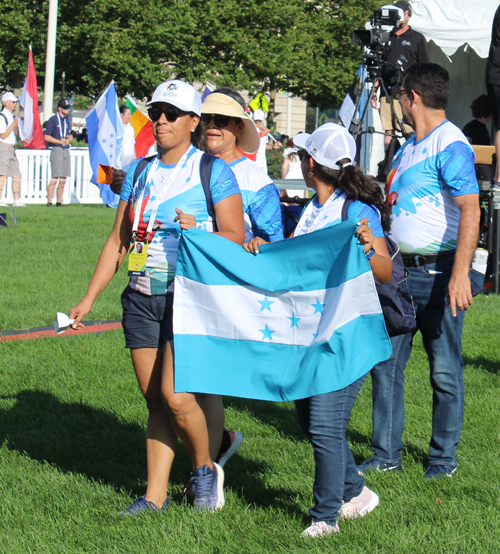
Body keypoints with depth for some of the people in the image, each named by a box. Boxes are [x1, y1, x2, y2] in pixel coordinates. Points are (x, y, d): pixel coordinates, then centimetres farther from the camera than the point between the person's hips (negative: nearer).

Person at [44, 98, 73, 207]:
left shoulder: (66, 120, 16)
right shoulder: (53, 120, -5)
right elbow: (47, 137, -9)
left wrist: (69, 137, 0)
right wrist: (62, 141, -14)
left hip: (66, 150, 7)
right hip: (57, 149, -7)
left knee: (63, 179, 5)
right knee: (55, 178, -13)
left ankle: (59, 202, 10)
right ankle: (49, 202, -11)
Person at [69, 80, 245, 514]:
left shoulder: (214, 172, -1)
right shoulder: (140, 173, 14)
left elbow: (236, 237, -4)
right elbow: (117, 242, 16)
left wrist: (197, 234, -23)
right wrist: (89, 300, 12)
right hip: (142, 298, 5)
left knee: (175, 395, -15)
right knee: (155, 400, 6)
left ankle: (205, 469, 9)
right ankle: (155, 495, 11)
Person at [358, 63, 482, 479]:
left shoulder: (450, 145, -12)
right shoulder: (410, 146, 16)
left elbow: (470, 211, -21)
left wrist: (460, 274, -29)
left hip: (438, 272, -8)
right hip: (401, 270, 8)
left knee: (445, 370, 2)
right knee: (385, 362, 6)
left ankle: (444, 458, 13)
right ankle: (386, 455, 14)